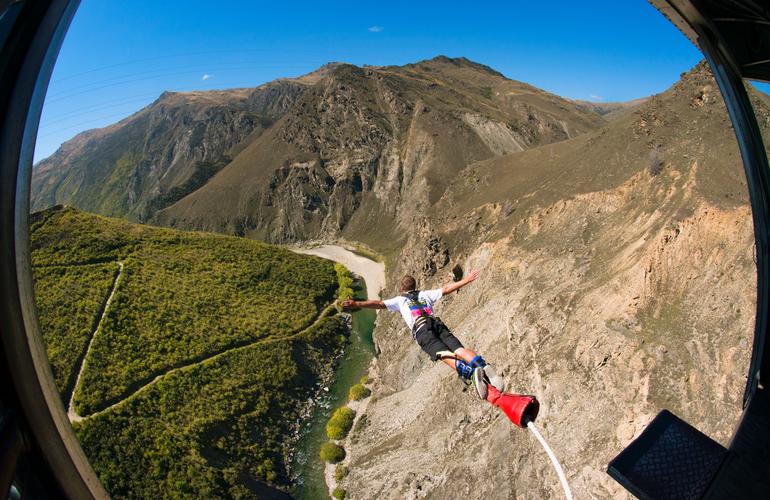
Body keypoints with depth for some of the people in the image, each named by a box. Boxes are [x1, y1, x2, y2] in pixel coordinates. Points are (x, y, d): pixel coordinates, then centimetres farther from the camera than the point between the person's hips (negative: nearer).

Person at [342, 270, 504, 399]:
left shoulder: (399, 300, 26)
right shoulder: (425, 294, 33)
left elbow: (379, 304, 15)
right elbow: (446, 289, 33)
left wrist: (357, 304, 11)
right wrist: (466, 280, 40)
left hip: (421, 330, -3)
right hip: (438, 324, 4)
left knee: (446, 355, -21)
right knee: (459, 349, -13)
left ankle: (471, 372, -48)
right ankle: (483, 366, -41)